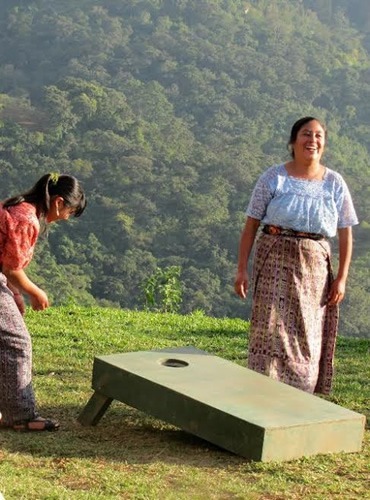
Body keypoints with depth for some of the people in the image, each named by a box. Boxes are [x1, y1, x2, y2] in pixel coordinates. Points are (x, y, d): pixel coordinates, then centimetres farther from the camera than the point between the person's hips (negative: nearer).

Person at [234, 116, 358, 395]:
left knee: (308, 338, 5)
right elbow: (251, 225, 0)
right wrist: (242, 270, -5)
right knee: (271, 330, -8)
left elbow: (345, 234, 5)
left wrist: (342, 278, -2)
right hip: (275, 262, -2)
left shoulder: (335, 183, 5)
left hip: (315, 268, 2)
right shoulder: (274, 178, 0)